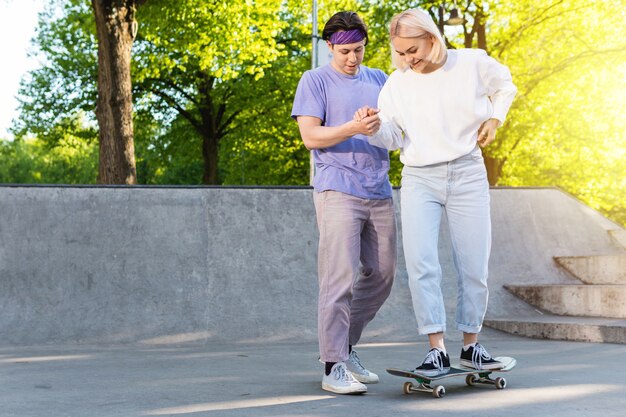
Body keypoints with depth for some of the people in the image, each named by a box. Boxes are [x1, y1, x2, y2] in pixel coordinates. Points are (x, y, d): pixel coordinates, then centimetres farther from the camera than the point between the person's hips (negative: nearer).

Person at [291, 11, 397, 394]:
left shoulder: (379, 79, 18)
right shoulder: (315, 81, 3)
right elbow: (310, 136, -6)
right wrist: (353, 129, -21)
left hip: (380, 193, 6)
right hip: (338, 191, -6)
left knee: (382, 275, 9)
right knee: (340, 278, -11)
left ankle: (345, 347, 24)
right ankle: (334, 367, -8)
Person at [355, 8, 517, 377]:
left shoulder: (472, 64, 0)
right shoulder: (396, 84, 2)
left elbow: (505, 84, 19)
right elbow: (391, 138, 1)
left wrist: (495, 118, 5)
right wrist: (374, 125, -20)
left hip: (468, 175, 0)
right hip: (420, 180, 0)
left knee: (474, 267, 3)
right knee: (421, 264, -16)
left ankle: (471, 345, 19)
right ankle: (437, 351, -12)